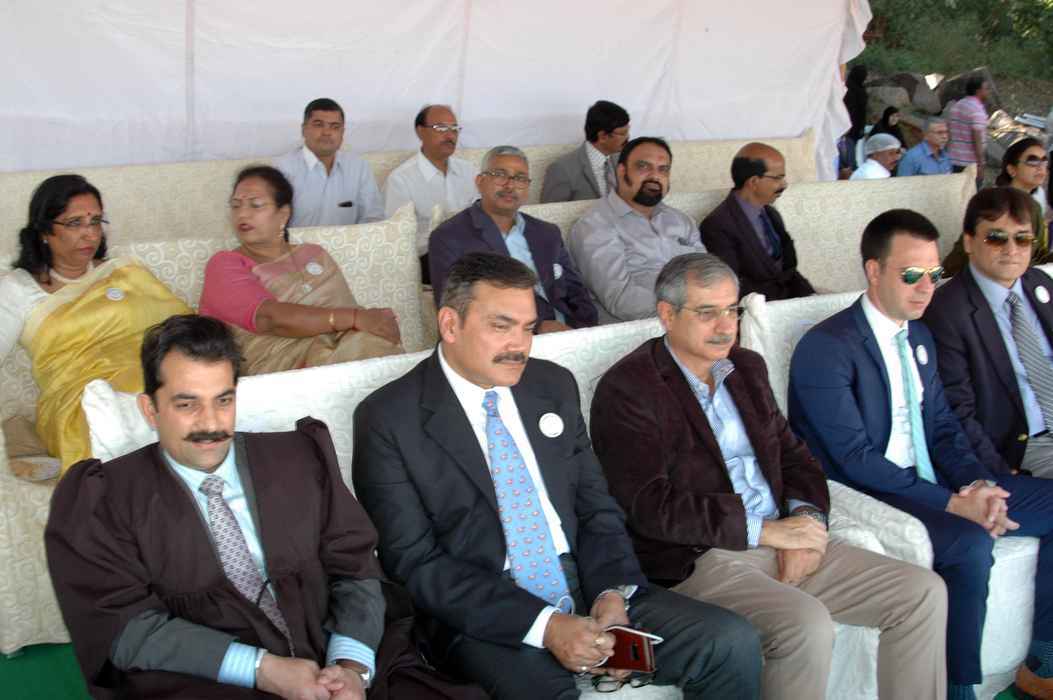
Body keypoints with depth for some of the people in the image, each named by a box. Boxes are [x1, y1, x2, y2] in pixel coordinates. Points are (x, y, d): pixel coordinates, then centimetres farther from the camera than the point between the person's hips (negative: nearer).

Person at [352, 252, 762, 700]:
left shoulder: (555, 386, 9)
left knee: (733, 642, -13)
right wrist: (542, 625, -19)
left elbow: (596, 507, 13)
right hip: (483, 615, -5)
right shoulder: (388, 419, -6)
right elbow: (414, 563, -11)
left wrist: (613, 592, -8)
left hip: (589, 589, 5)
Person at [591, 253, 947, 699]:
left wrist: (804, 519, -3)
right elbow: (651, 505, -17)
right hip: (698, 558, -7)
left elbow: (793, 453, 19)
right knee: (807, 623, -32)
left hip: (781, 541, 8)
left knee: (923, 593, -4)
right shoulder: (625, 389, -8)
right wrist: (763, 530, -17)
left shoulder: (747, 368, 17)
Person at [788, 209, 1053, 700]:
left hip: (930, 481, 9)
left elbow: (944, 427, 13)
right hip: (868, 495, -9)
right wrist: (951, 502, -23)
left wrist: (978, 483, -8)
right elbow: (855, 457, -20)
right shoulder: (826, 348, -15)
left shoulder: (919, 337, 13)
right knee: (970, 545, -31)